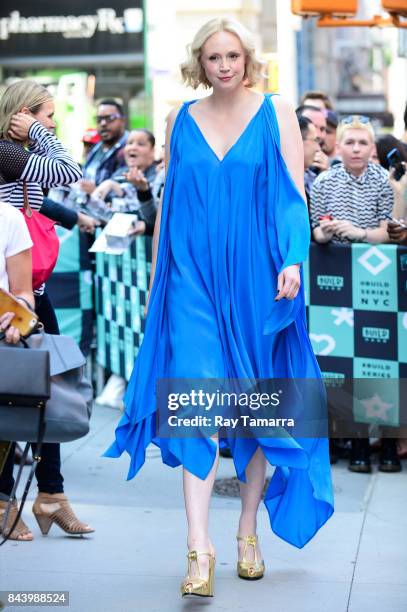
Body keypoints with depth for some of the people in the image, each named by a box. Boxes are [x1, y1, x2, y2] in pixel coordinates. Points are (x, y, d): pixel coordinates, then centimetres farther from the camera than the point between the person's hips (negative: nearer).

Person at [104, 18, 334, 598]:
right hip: (194, 274, 0)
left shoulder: (276, 113, 3)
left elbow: (294, 194, -2)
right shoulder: (180, 120, 9)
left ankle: (248, 531, 23)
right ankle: (199, 547, -13)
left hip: (256, 277, 0)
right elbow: (167, 201, 12)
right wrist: (156, 276, 10)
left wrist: (294, 261, -15)